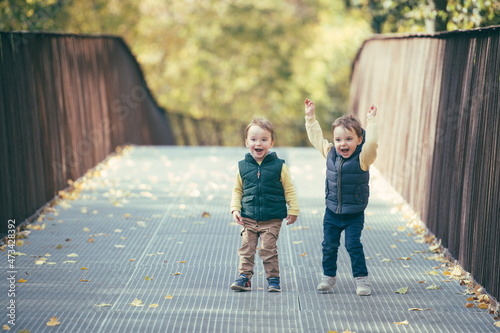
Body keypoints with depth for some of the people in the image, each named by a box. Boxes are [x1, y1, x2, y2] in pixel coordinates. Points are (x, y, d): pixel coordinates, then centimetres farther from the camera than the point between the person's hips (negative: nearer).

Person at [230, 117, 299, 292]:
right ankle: (244, 277, 11)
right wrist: (235, 209, 1)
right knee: (246, 248, 2)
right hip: (248, 218, 2)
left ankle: (273, 278, 10)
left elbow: (289, 189, 4)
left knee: (268, 249, -3)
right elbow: (237, 190, 11)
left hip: (272, 219, -2)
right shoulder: (243, 166, 2)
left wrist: (293, 210, 3)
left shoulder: (279, 166, -3)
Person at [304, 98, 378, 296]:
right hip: (332, 212, 4)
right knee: (329, 246, 8)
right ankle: (329, 276, 24)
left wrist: (371, 121, -31)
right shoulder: (330, 153, -1)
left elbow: (371, 143, -33)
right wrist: (310, 117, 11)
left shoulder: (362, 159, -15)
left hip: (354, 214, -4)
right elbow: (316, 137, 11)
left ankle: (361, 279, 6)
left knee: (353, 245, -5)